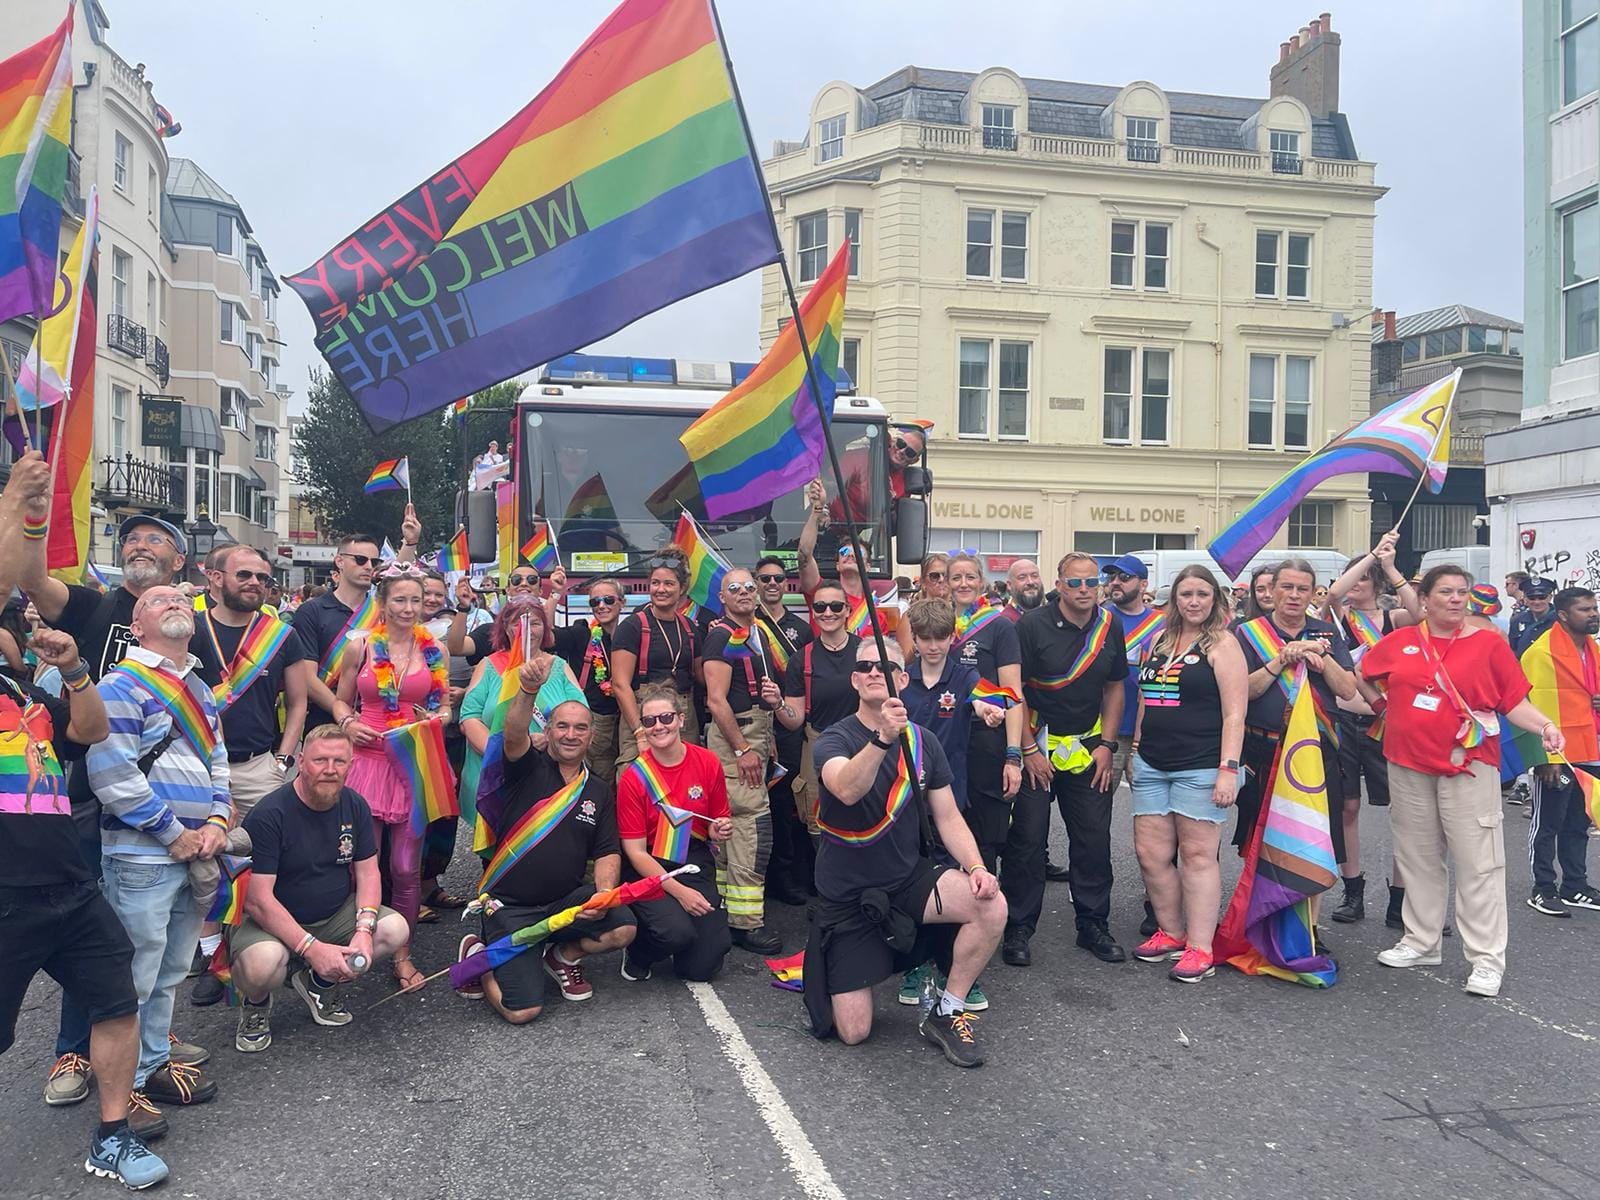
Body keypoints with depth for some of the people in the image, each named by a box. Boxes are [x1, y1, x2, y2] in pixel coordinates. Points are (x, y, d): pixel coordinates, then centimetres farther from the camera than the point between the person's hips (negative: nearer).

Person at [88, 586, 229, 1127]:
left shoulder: (199, 689, 16)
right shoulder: (121, 686, -10)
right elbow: (112, 774, -18)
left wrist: (216, 822, 3)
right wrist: (175, 833, -14)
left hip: (196, 852, 8)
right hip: (143, 855, -8)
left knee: (171, 970, 17)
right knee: (137, 975, -1)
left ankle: (156, 1062, 30)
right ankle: (126, 1084, 12)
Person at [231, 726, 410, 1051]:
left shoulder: (355, 806, -2)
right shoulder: (268, 815, -20)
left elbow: (368, 872, 0)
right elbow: (257, 900, -24)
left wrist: (364, 931, -18)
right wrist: (312, 948, -30)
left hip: (335, 915, 5)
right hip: (273, 923, -5)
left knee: (395, 929, -18)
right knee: (262, 963, -37)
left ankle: (320, 982, 9)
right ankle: (256, 1004, 3)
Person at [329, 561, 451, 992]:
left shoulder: (434, 651, 6)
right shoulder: (360, 648, 2)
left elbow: (444, 705, 15)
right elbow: (341, 700, 12)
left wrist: (438, 718, -7)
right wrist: (348, 724, -8)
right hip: (369, 760, -1)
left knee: (407, 867, 4)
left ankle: (402, 955, 18)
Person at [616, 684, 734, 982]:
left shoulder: (708, 763, -3)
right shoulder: (633, 777, -11)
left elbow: (720, 821, 11)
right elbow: (635, 851, -10)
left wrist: (719, 832, -13)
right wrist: (680, 891, -18)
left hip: (696, 863, 3)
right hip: (649, 869, -2)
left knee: (702, 967, -8)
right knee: (678, 932, -29)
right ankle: (638, 953, 6)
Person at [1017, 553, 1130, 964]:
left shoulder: (1109, 628, 2)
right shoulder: (1032, 626, -11)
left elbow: (1114, 687, 10)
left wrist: (1106, 745, 2)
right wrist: (1028, 751, -12)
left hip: (1087, 750, 4)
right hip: (1036, 747, -3)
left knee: (1094, 840, 5)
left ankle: (1093, 926, 20)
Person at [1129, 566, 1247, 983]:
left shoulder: (1222, 645, -4)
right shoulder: (1160, 641, 14)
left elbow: (1234, 714, -10)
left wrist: (1228, 768, -16)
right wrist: (1136, 747, 18)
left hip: (1199, 767, -6)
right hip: (1152, 765, 6)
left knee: (1198, 855, -1)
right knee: (1151, 855, 6)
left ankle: (1200, 950, 5)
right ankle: (1171, 933, 21)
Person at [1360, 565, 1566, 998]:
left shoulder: (1488, 644, -1)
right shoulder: (1400, 642, 5)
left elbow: (1514, 701, -3)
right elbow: (1362, 678, 19)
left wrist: (1545, 726, -19)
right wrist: (1385, 706, 9)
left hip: (1468, 766, -3)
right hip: (1408, 766, 3)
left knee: (1478, 863, -2)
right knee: (1418, 859, 14)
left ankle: (1487, 960, 6)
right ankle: (1421, 942, 28)